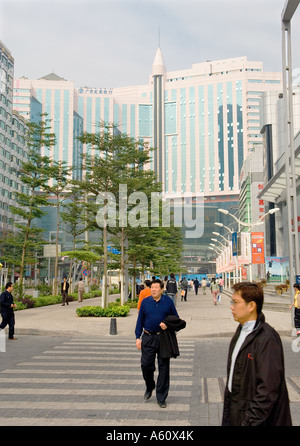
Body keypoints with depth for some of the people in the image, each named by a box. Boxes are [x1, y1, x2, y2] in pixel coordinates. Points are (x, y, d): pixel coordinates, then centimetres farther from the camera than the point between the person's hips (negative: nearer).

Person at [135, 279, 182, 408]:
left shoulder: (168, 301, 0)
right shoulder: (145, 302, 3)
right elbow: (140, 320, 8)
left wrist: (168, 325, -12)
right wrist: (138, 337, 3)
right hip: (148, 338, 1)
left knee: (164, 367, 4)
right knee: (146, 364, -1)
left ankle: (161, 398, 17)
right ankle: (149, 388, 30)